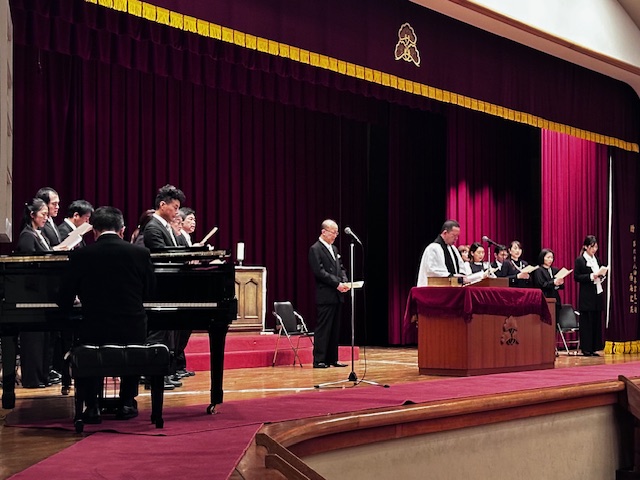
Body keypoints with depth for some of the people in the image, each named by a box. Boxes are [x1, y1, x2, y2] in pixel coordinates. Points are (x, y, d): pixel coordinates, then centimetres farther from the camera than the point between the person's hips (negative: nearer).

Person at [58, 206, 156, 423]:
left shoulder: (80, 255, -5)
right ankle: (126, 403, 26)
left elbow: (65, 302, 2)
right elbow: (149, 290, 12)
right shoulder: (140, 253, -4)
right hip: (132, 332, 1)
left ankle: (92, 406, 20)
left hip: (94, 333, 0)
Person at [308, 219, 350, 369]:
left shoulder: (334, 249, 18)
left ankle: (332, 359, 14)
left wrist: (345, 282, -1)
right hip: (325, 296, -8)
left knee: (335, 328, 9)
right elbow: (319, 272, -16)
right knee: (323, 328, -6)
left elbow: (341, 268, 19)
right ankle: (318, 360, -3)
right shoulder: (315, 249, -7)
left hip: (337, 295, 8)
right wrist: (337, 284, -17)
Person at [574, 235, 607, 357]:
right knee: (586, 322, -4)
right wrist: (592, 276, -18)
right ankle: (586, 349, 0)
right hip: (586, 296, -6)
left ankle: (593, 348, 9)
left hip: (597, 294, 6)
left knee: (596, 321, 4)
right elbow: (576, 277, -11)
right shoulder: (580, 260, -4)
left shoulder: (596, 259, 15)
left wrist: (602, 275, -1)